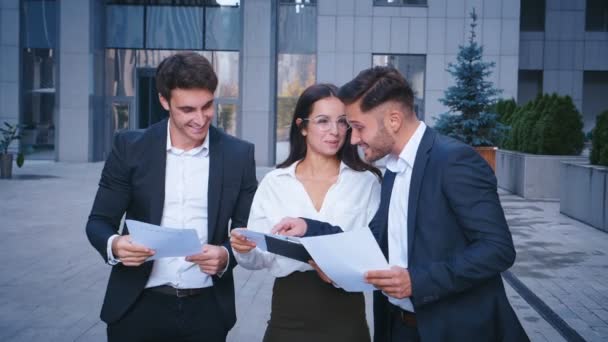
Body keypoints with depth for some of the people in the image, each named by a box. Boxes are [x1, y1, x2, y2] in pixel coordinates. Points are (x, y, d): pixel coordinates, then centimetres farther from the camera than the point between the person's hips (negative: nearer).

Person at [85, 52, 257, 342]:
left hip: (206, 310, 1)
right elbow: (99, 221, 0)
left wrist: (226, 255, -18)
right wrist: (114, 245, -22)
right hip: (138, 307, 0)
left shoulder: (239, 154, -2)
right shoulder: (130, 147, -4)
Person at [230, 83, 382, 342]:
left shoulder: (367, 181, 0)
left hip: (345, 314, 0)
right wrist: (244, 249, -20)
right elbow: (260, 258, 1)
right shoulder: (274, 183, 2)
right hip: (288, 313, 1)